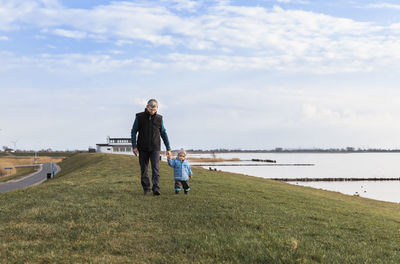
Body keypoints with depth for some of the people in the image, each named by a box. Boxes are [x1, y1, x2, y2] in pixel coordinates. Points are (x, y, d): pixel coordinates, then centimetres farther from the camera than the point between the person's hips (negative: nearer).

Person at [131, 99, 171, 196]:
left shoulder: (159, 118, 3)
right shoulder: (139, 117, -2)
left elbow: (163, 133, 10)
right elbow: (133, 131, 1)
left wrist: (168, 148, 8)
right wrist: (134, 146, -7)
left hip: (155, 148, 0)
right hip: (143, 148, 0)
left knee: (156, 168, -12)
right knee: (144, 169, 5)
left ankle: (156, 188, -15)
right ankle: (146, 188, 15)